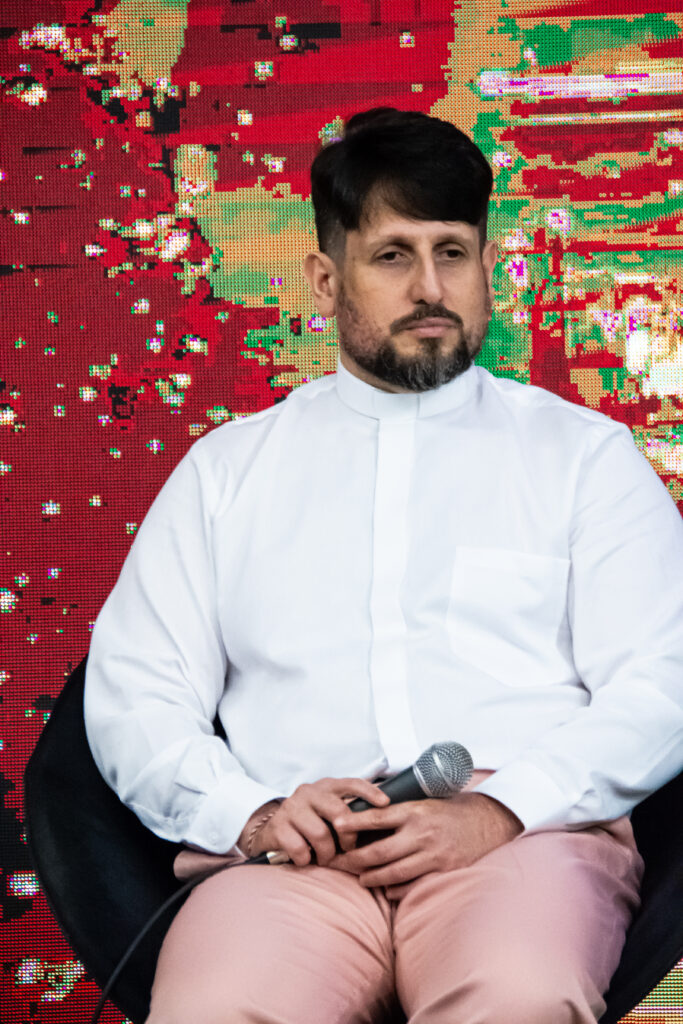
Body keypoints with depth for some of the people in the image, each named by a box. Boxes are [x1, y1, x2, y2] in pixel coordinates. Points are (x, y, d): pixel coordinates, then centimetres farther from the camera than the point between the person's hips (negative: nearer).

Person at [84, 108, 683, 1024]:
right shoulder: (228, 467, 21)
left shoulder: (583, 450, 16)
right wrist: (250, 813, -7)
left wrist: (498, 811, -12)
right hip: (298, 855, 1)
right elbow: (134, 696, 13)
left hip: (524, 840, 0)